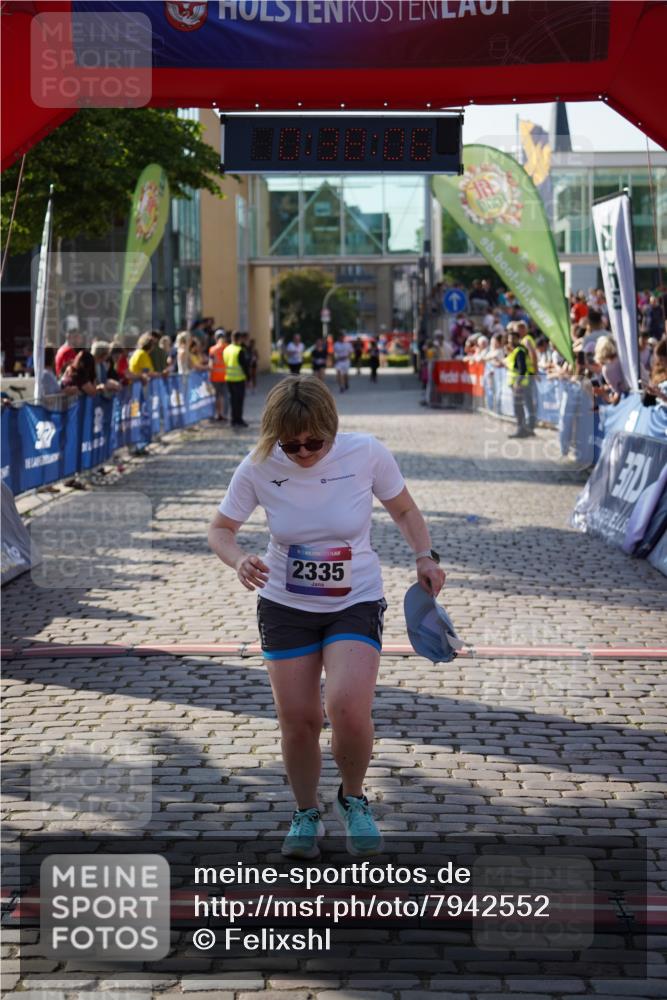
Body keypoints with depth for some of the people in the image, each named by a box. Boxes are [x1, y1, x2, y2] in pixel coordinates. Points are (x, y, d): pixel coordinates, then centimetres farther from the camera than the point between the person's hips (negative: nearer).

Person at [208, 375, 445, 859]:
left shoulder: (367, 454, -15)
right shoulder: (259, 468, -13)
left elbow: (405, 511, 4)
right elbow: (221, 530, 0)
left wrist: (425, 556, -12)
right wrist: (239, 561, -21)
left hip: (356, 604, -2)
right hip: (285, 606, 2)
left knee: (348, 708, -22)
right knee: (297, 720, 1)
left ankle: (353, 798, 9)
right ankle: (306, 814, 29)